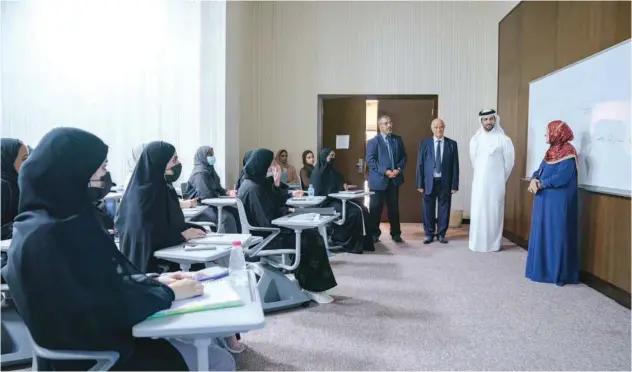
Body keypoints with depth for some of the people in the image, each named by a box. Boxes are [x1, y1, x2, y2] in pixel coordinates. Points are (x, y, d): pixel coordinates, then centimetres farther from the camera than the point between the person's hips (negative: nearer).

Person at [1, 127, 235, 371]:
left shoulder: (59, 218, 2)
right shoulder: (49, 236, -28)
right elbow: (110, 306, -25)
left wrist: (154, 281, 1)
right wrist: (169, 293, -13)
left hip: (91, 334, 9)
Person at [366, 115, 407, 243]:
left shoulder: (398, 139, 11)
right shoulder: (373, 141, -2)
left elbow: (403, 157, 10)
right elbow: (370, 161, -11)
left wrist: (399, 169, -9)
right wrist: (385, 171, -19)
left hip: (394, 179, 4)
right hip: (378, 180, -3)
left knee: (394, 207, 10)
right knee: (375, 208, 2)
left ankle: (396, 233, 20)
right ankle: (374, 234, 14)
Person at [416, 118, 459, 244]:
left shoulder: (452, 144, 3)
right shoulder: (424, 143, 3)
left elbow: (455, 165, 1)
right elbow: (420, 164, 1)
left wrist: (454, 185, -4)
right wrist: (420, 184, -4)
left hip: (445, 182, 0)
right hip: (429, 181, 0)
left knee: (444, 209, 6)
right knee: (428, 209, 6)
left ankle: (441, 234, 19)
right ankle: (429, 234, 18)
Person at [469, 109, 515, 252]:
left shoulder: (503, 139, -6)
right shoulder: (475, 139, 6)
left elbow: (509, 161, 0)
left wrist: (500, 178, 7)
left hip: (495, 183, -4)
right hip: (479, 182, 4)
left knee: (493, 211, 0)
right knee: (477, 212, 5)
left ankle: (493, 243, 8)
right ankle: (477, 242, 14)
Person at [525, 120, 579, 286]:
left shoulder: (568, 152, -13)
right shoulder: (551, 151, 14)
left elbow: (561, 178, -22)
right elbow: (539, 170, 14)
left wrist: (540, 184, -14)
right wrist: (534, 180, -7)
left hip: (558, 202, -9)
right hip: (545, 200, 9)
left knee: (556, 235, -4)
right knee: (542, 234, 12)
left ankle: (558, 272, 4)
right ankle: (543, 268, 22)